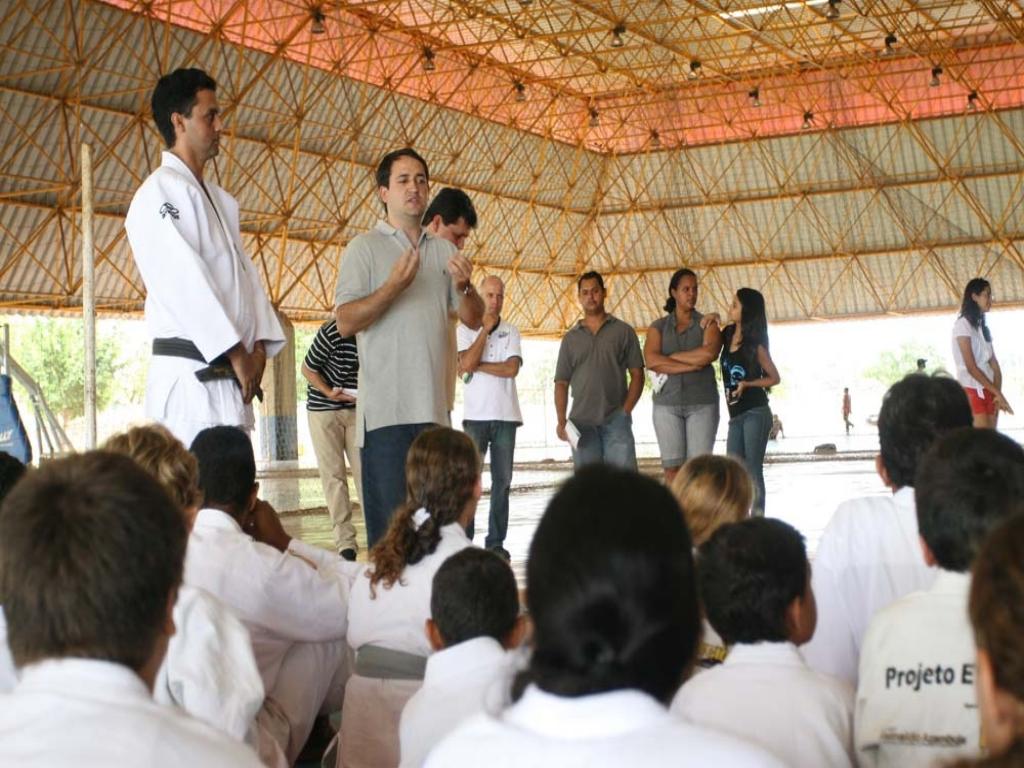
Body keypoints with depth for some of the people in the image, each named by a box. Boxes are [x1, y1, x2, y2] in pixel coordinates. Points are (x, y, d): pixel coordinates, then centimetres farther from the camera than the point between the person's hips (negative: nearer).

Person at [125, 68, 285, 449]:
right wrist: (235, 353, -15)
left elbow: (246, 274, 17)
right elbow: (183, 282, -15)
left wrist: (259, 345, 1)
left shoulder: (221, 200, 22)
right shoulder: (160, 192, -6)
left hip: (233, 377, 9)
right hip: (189, 373, -9)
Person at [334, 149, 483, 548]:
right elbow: (345, 322, -7)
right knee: (390, 518, -7)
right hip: (385, 409, -5)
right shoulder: (365, 248, 3)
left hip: (434, 406, 5)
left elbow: (474, 320, 15)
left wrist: (464, 287, -6)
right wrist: (393, 286, -19)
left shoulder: (444, 250, 17)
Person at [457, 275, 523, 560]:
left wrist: (477, 365, -7)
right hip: (476, 415, -2)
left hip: (506, 415, 2)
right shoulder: (466, 329, 6)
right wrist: (485, 328, -6)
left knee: (502, 480, 3)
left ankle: (496, 542, 7)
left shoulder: (511, 331, 10)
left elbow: (512, 368, -5)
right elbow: (467, 363, -11)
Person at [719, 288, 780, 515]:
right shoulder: (728, 334, 7)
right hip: (736, 415, 6)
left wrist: (747, 383, -15)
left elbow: (775, 378, -1)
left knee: (753, 470, -6)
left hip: (755, 413, -6)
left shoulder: (755, 345, -7)